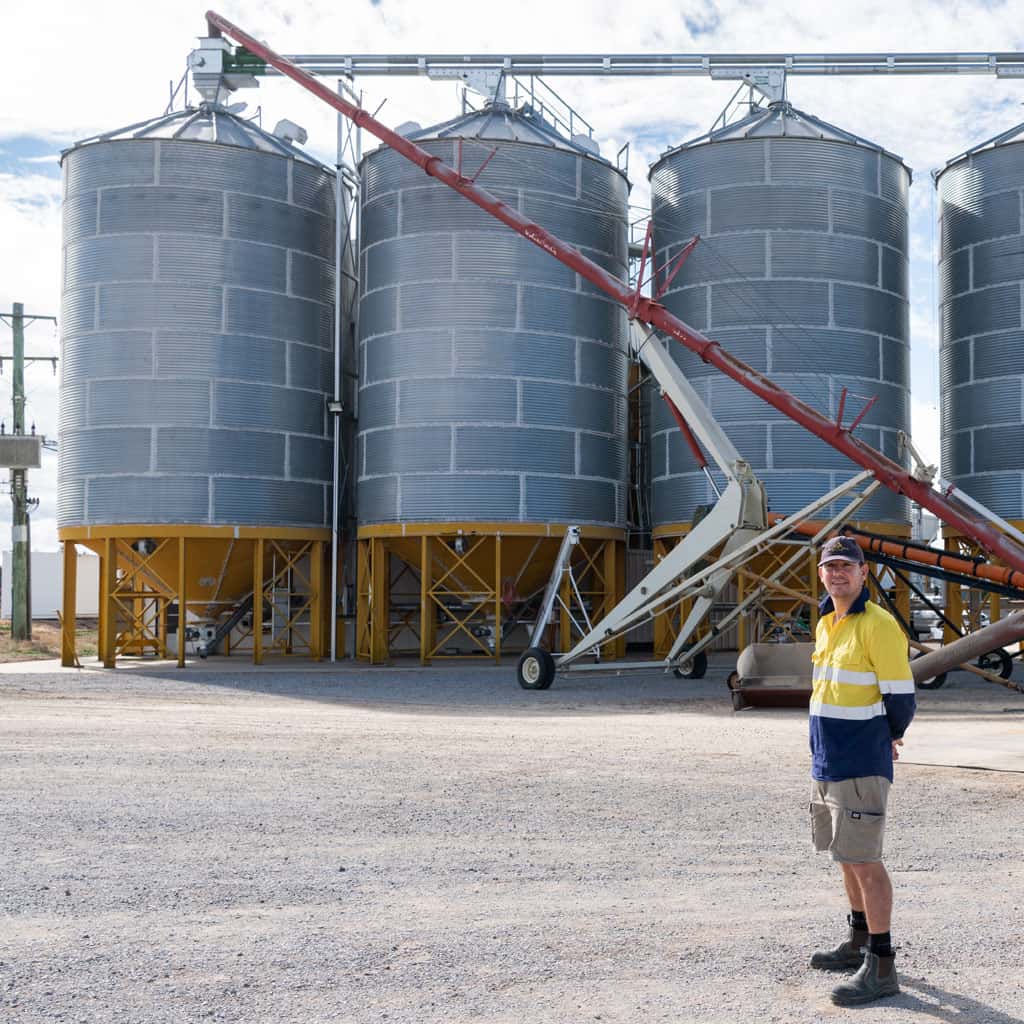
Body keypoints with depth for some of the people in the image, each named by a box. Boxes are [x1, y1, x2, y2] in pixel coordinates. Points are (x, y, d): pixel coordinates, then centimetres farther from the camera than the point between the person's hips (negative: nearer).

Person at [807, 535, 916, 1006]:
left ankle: (881, 966, 0)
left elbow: (901, 697, -13)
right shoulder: (825, 624, 13)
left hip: (861, 766, -9)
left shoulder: (878, 625, -14)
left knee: (863, 860, -6)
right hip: (826, 760, 9)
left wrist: (885, 738, 3)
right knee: (847, 856, 19)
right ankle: (859, 941, 33)